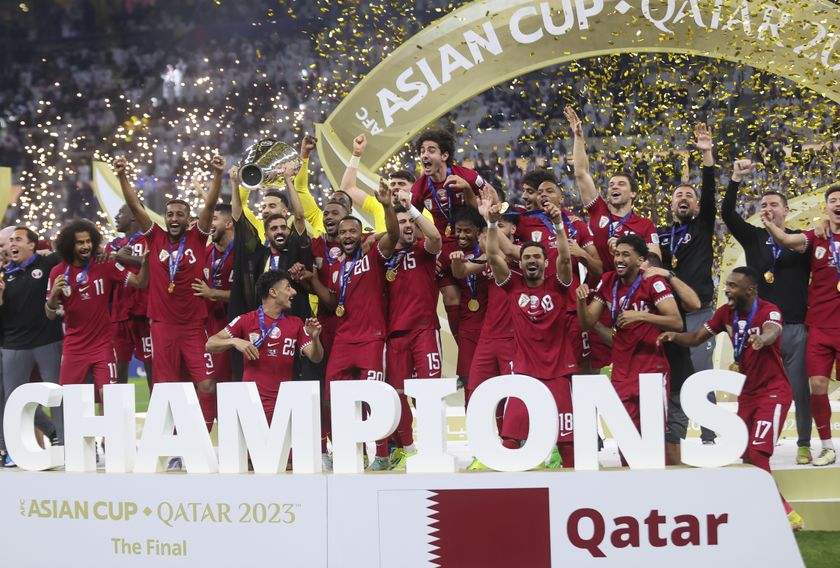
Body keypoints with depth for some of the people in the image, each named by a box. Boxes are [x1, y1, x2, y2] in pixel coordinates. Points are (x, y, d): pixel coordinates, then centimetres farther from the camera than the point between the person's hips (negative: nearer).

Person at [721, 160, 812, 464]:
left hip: (796, 327, -1)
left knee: (800, 389, 1)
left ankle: (804, 445, 10)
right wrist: (736, 179, -12)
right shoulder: (753, 237, 10)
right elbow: (727, 213, -3)